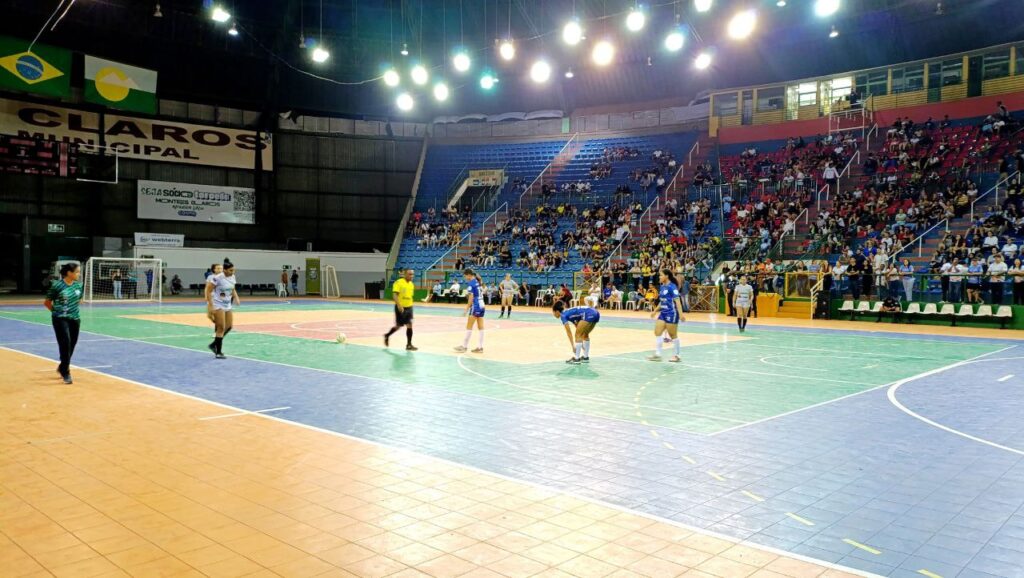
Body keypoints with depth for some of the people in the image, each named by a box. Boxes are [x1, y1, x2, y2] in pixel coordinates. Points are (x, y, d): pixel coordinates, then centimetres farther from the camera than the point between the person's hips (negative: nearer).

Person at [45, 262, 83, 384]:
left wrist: (73, 309, 10)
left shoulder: (78, 285, 3)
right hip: (60, 319, -5)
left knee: (72, 344, 11)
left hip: (75, 319, 5)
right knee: (65, 344, -12)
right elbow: (47, 302, -2)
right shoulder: (57, 285, -13)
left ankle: (63, 367, 34)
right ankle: (65, 372, -2)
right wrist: (57, 311, 5)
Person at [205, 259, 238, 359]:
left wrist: (236, 298, 2)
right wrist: (210, 305, -20)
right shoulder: (217, 278, -19)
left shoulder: (232, 277, 3)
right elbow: (208, 291, -16)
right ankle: (218, 352, -1)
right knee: (221, 328, -9)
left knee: (228, 327, 9)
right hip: (217, 305, -8)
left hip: (227, 305, 8)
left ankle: (214, 344, 26)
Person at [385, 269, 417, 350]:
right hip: (400, 307, -6)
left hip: (409, 307, 6)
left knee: (409, 325, -4)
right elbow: (394, 295, -20)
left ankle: (409, 344, -1)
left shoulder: (411, 284, 8)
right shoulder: (398, 282, -13)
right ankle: (387, 336, 31)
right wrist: (399, 305, -31)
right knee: (398, 326, 5)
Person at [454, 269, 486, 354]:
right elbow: (481, 295, 13)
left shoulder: (470, 283, -11)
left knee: (469, 327, -2)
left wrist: (466, 309, -10)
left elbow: (471, 298, -14)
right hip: (481, 306, 8)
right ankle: (480, 347, 9)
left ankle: (464, 346, 3)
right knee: (480, 327, 7)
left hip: (475, 306, -8)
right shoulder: (478, 282, 14)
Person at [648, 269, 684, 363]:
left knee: (673, 335, 1)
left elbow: (677, 301, -19)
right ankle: (657, 355, 8)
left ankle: (677, 356, 14)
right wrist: (655, 311, 25)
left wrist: (680, 314, -26)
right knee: (657, 332, 3)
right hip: (663, 313, 9)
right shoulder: (662, 287, 11)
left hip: (671, 314, -9)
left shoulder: (672, 287, -14)